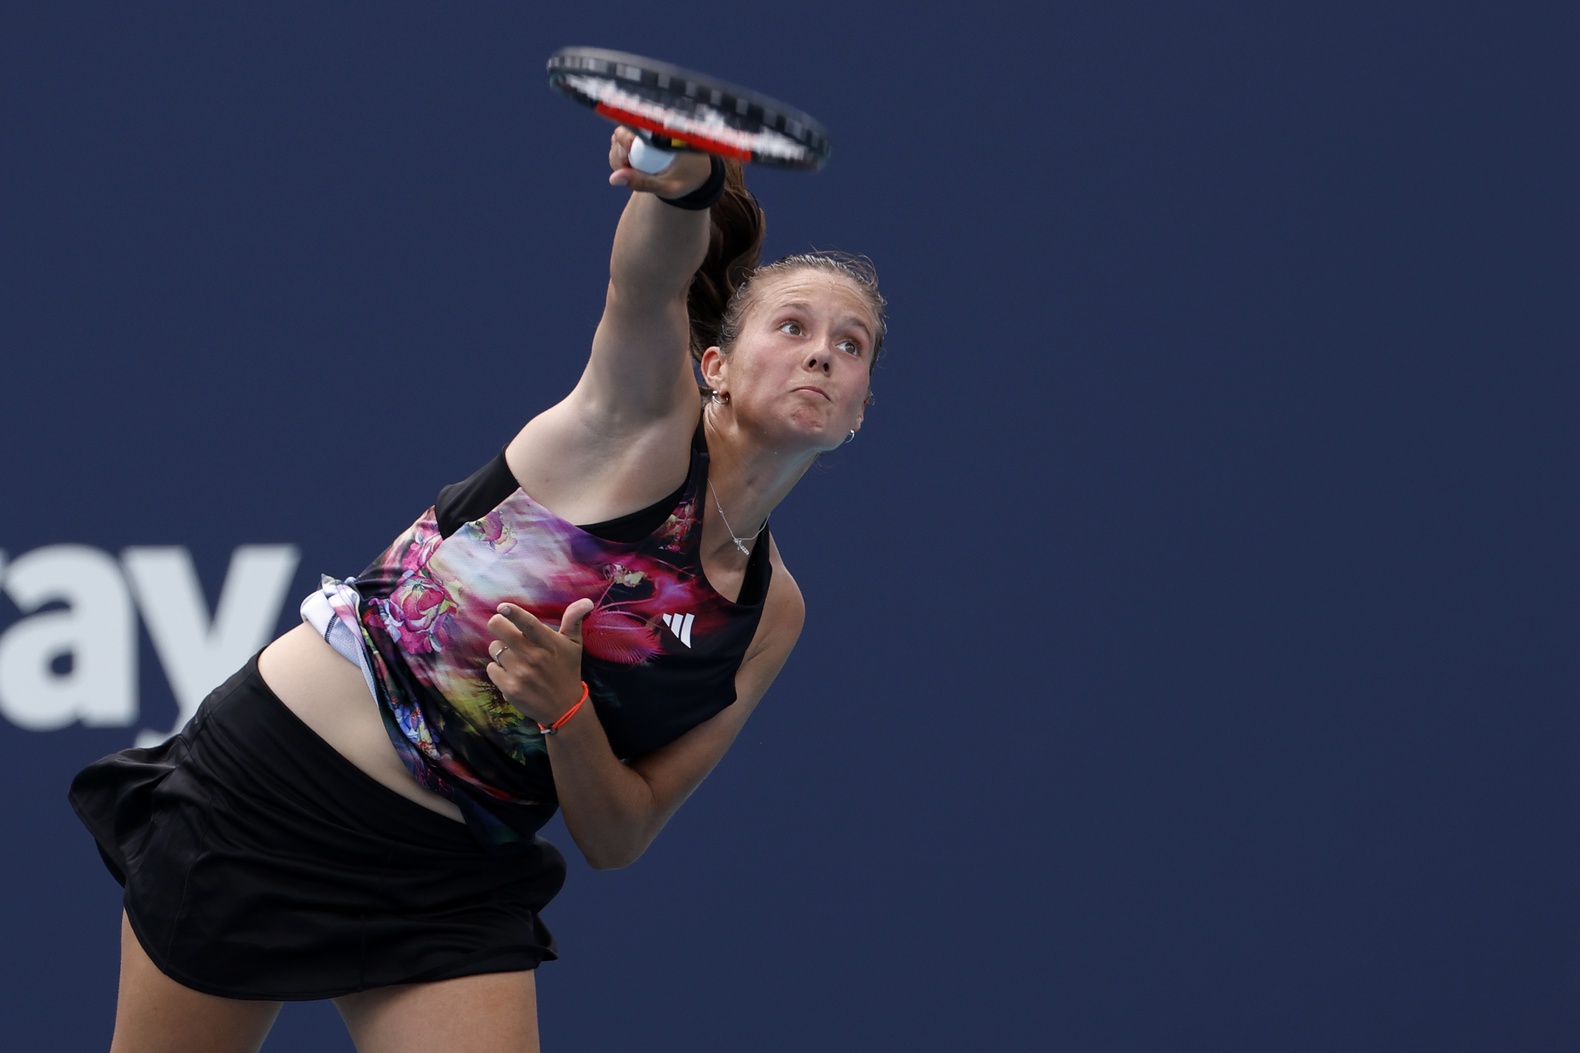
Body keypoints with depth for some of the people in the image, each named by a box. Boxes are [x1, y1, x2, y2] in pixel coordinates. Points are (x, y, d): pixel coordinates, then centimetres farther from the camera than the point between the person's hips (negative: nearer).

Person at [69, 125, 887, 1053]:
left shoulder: (771, 615, 4)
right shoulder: (644, 412, -7)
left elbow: (617, 837, 2)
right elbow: (650, 277, -32)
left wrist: (566, 710, -19)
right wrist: (683, 182, -55)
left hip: (447, 887, 4)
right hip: (268, 773, -4)